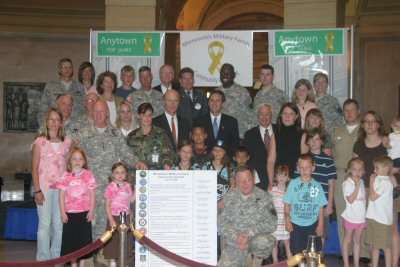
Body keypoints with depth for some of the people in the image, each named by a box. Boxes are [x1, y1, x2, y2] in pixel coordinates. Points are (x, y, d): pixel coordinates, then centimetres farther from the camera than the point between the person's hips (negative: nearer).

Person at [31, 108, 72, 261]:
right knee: (45, 224, -2)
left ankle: (57, 257, 17)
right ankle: (44, 259, 8)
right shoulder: (40, 142, -1)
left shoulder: (66, 142, 9)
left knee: (59, 224, 7)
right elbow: (34, 168, -3)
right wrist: (37, 191, -9)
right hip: (45, 188, -3)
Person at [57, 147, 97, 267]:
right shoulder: (65, 176, 0)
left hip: (84, 213, -1)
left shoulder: (88, 175, -1)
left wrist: (91, 211, -5)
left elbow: (92, 194, 0)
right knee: (70, 239, 7)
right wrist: (63, 212, -4)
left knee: (84, 238, 5)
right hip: (70, 213, 1)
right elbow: (62, 195, 1)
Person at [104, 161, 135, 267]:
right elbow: (107, 205, -9)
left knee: (126, 239, 10)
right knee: (113, 240, 3)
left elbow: (131, 200, 2)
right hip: (115, 218, -4)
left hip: (126, 217, 4)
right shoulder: (110, 187, -9)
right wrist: (111, 220, -15)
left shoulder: (128, 186, 4)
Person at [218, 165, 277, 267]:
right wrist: (236, 237, -15)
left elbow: (271, 224, -9)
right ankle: (247, 258, 16)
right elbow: (221, 222, 0)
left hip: (257, 237, -2)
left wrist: (250, 233, -20)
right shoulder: (230, 197, 3)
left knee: (264, 242, -35)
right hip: (235, 243, 3)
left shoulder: (264, 197, -3)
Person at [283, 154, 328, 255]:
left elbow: (321, 207, 1)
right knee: (297, 253, 7)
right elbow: (287, 204, 0)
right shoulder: (293, 184, -4)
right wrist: (287, 220, -6)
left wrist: (320, 225, 0)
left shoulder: (317, 186, -4)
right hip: (296, 225, 0)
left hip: (312, 225, 0)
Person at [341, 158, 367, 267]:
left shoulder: (361, 182, 5)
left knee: (357, 241, 14)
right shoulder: (347, 183, -14)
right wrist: (357, 185, -26)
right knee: (347, 241, 9)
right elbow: (350, 200, -22)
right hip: (351, 217, -5)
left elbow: (364, 199, 12)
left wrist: (365, 217, 10)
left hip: (361, 217, 6)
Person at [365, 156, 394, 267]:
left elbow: (373, 197, -18)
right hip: (373, 217, 8)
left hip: (382, 219, -8)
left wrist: (371, 182, -11)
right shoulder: (378, 179, 8)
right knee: (373, 245, 15)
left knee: (385, 246, 4)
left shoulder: (385, 182, -16)